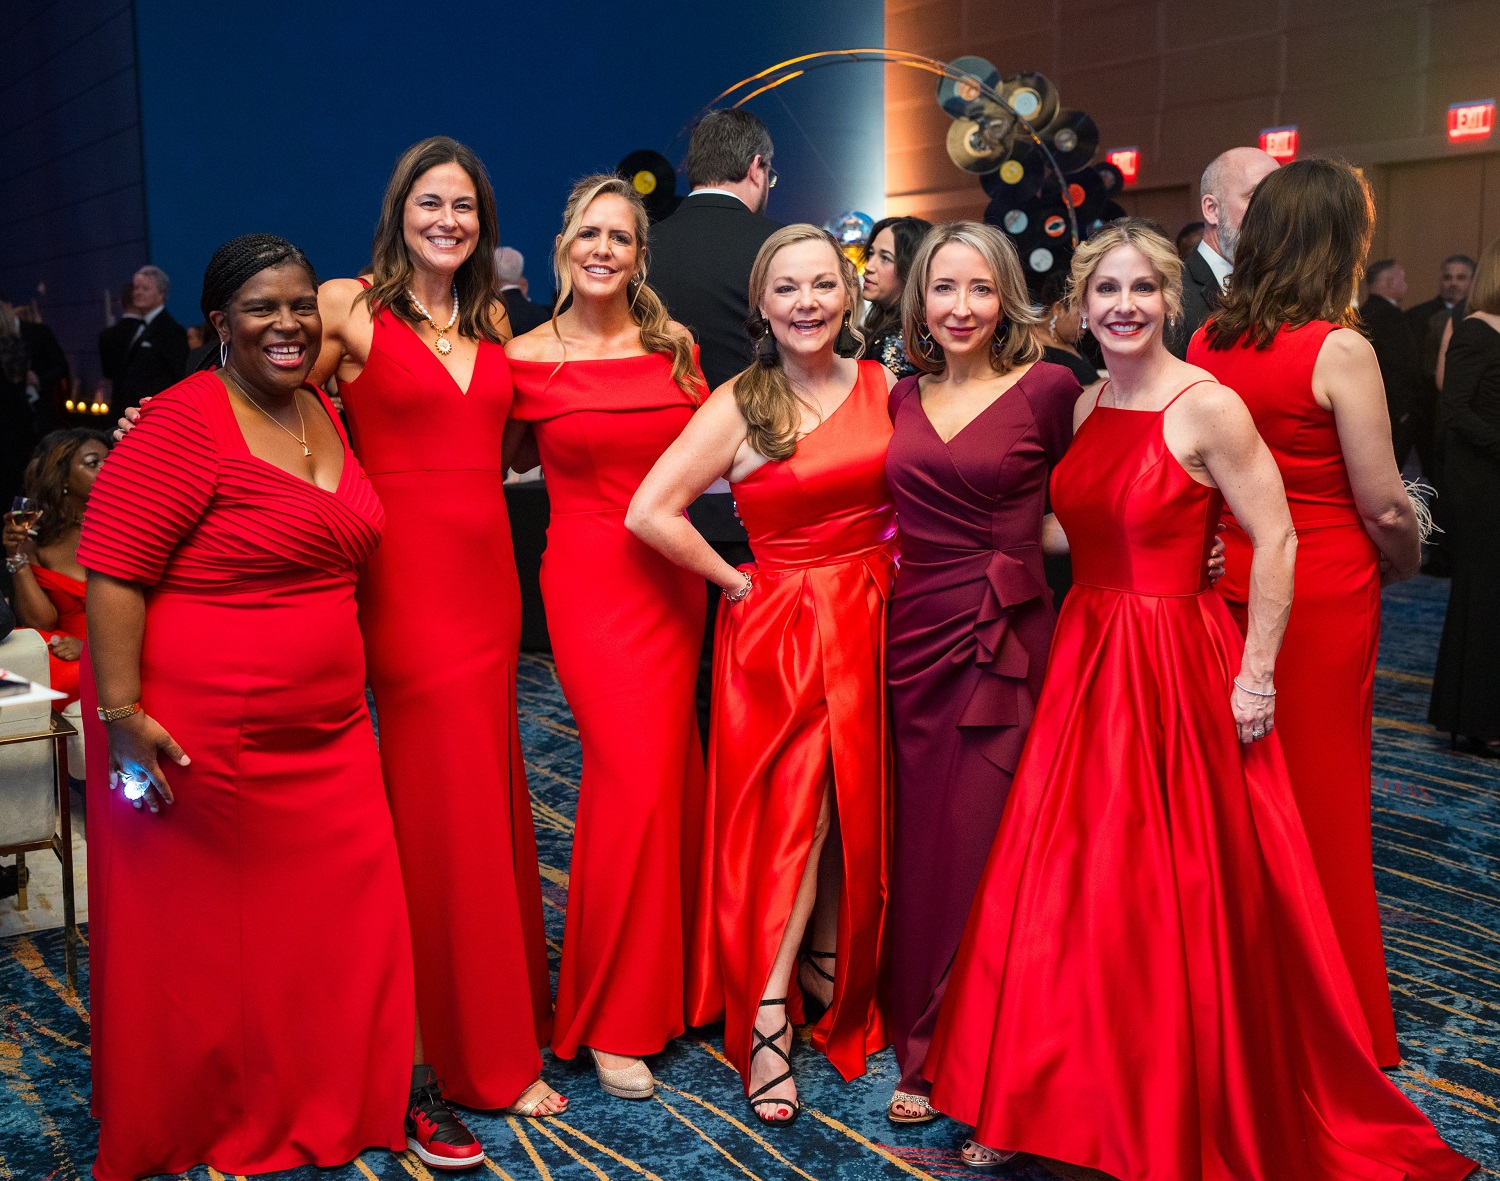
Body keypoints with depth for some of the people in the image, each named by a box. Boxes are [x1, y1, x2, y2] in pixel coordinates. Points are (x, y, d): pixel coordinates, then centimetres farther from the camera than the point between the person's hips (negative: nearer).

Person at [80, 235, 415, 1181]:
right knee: (200, 941, 8)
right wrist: (122, 713, -21)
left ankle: (343, 1104, 30)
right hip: (199, 742, -7)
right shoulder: (186, 423, -13)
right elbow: (112, 571, -17)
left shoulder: (322, 412, 10)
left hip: (325, 739, 7)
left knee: (342, 929, 10)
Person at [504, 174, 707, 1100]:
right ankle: (611, 1016, 9)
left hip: (672, 579, 4)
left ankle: (666, 982, 29)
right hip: (590, 580, -4)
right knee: (635, 777, -9)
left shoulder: (677, 347, 7)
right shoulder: (528, 358, -2)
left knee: (668, 773, 8)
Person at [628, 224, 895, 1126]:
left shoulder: (881, 385, 4)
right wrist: (735, 581, -9)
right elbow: (650, 513, -16)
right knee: (792, 812, -3)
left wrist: (898, 563, 3)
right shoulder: (739, 405, -9)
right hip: (779, 626, -4)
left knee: (853, 808, 10)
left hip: (870, 620, 4)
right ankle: (767, 1028, 7)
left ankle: (837, 992, 29)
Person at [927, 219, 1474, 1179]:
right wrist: (1084, 628, 8)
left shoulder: (1208, 407, -11)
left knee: (1174, 895, 1)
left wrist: (1257, 678, -14)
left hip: (1178, 665, -6)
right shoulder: (1085, 407, 9)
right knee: (1062, 884, 9)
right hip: (1086, 659, 6)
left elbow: (1276, 541, -12)